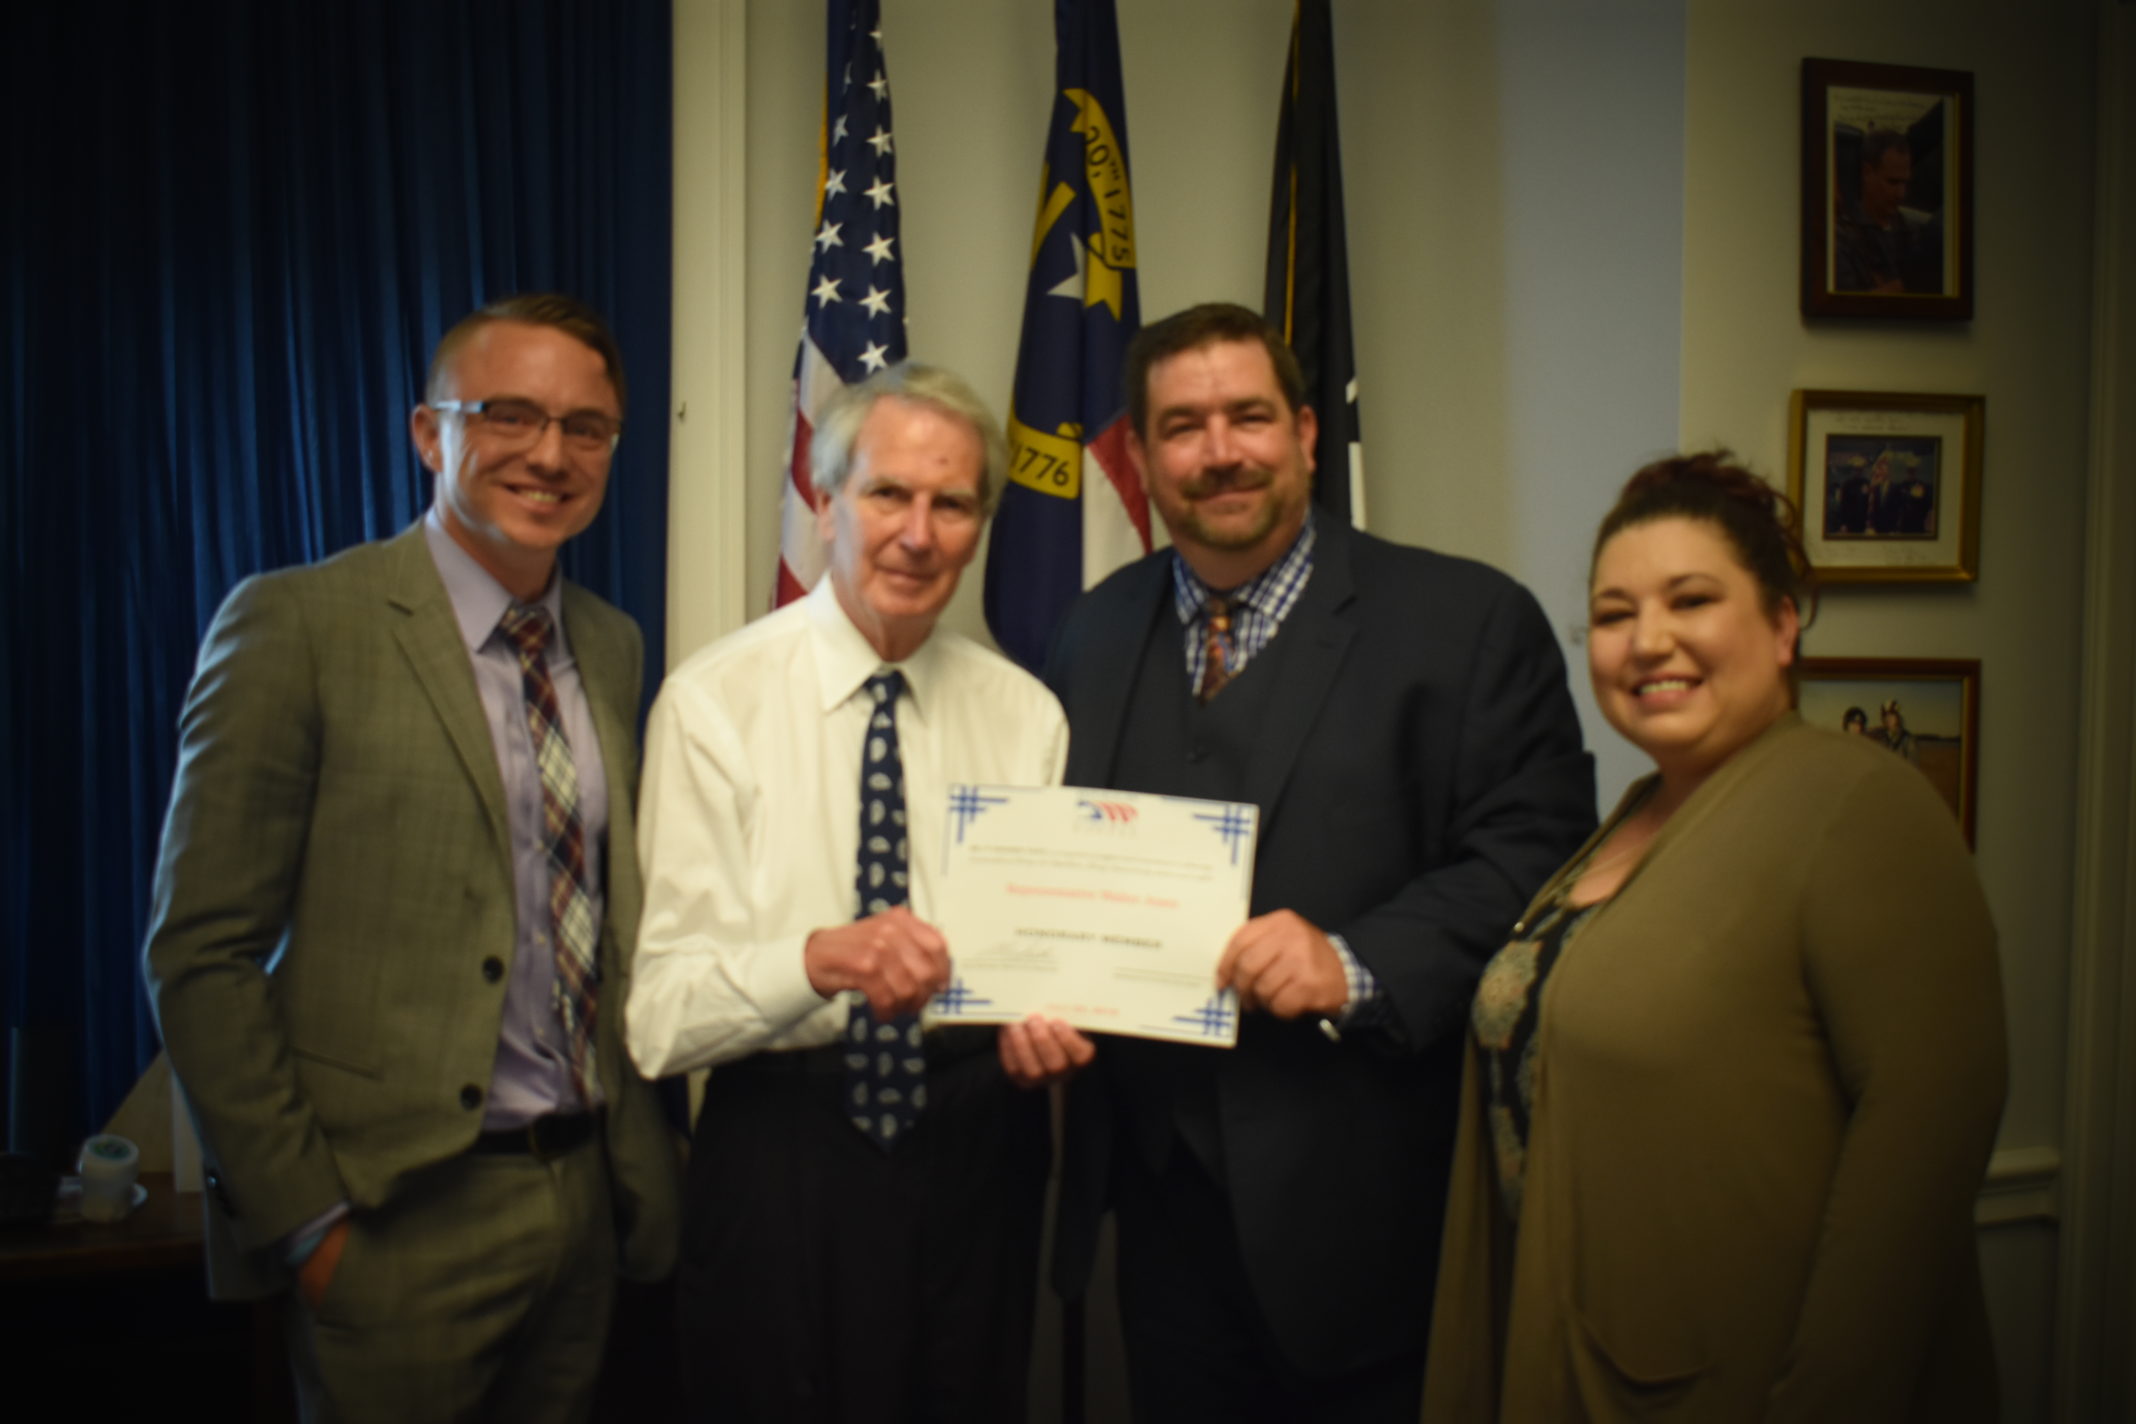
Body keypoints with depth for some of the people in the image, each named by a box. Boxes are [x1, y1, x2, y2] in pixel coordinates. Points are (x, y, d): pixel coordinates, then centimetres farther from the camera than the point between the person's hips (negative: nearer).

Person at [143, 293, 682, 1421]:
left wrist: (641, 1151, 8)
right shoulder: (297, 625, -11)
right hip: (402, 1215, -5)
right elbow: (200, 956, -11)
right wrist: (302, 1218, -12)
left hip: (589, 1192, 6)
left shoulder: (611, 645, 7)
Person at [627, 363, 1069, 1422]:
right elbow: (661, 1014, -17)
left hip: (980, 1147, 3)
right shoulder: (714, 703, -11)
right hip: (784, 1151, -3)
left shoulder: (1027, 715, 2)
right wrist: (818, 957, -35)